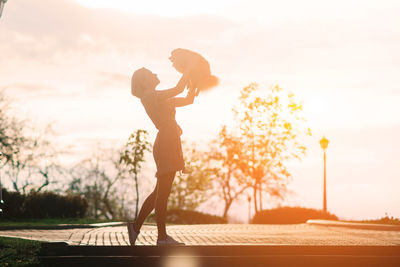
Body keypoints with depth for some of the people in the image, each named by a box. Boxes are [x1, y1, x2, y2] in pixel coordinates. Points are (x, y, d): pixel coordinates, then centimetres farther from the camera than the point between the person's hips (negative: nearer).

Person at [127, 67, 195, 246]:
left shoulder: (161, 98, 23)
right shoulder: (148, 95, -5)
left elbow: (188, 99, 24)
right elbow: (178, 90, -13)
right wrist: (187, 71, -1)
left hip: (170, 144, 10)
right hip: (166, 142, -10)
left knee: (160, 192, 13)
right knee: (162, 193, -6)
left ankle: (136, 226, 18)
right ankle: (162, 237, -2)